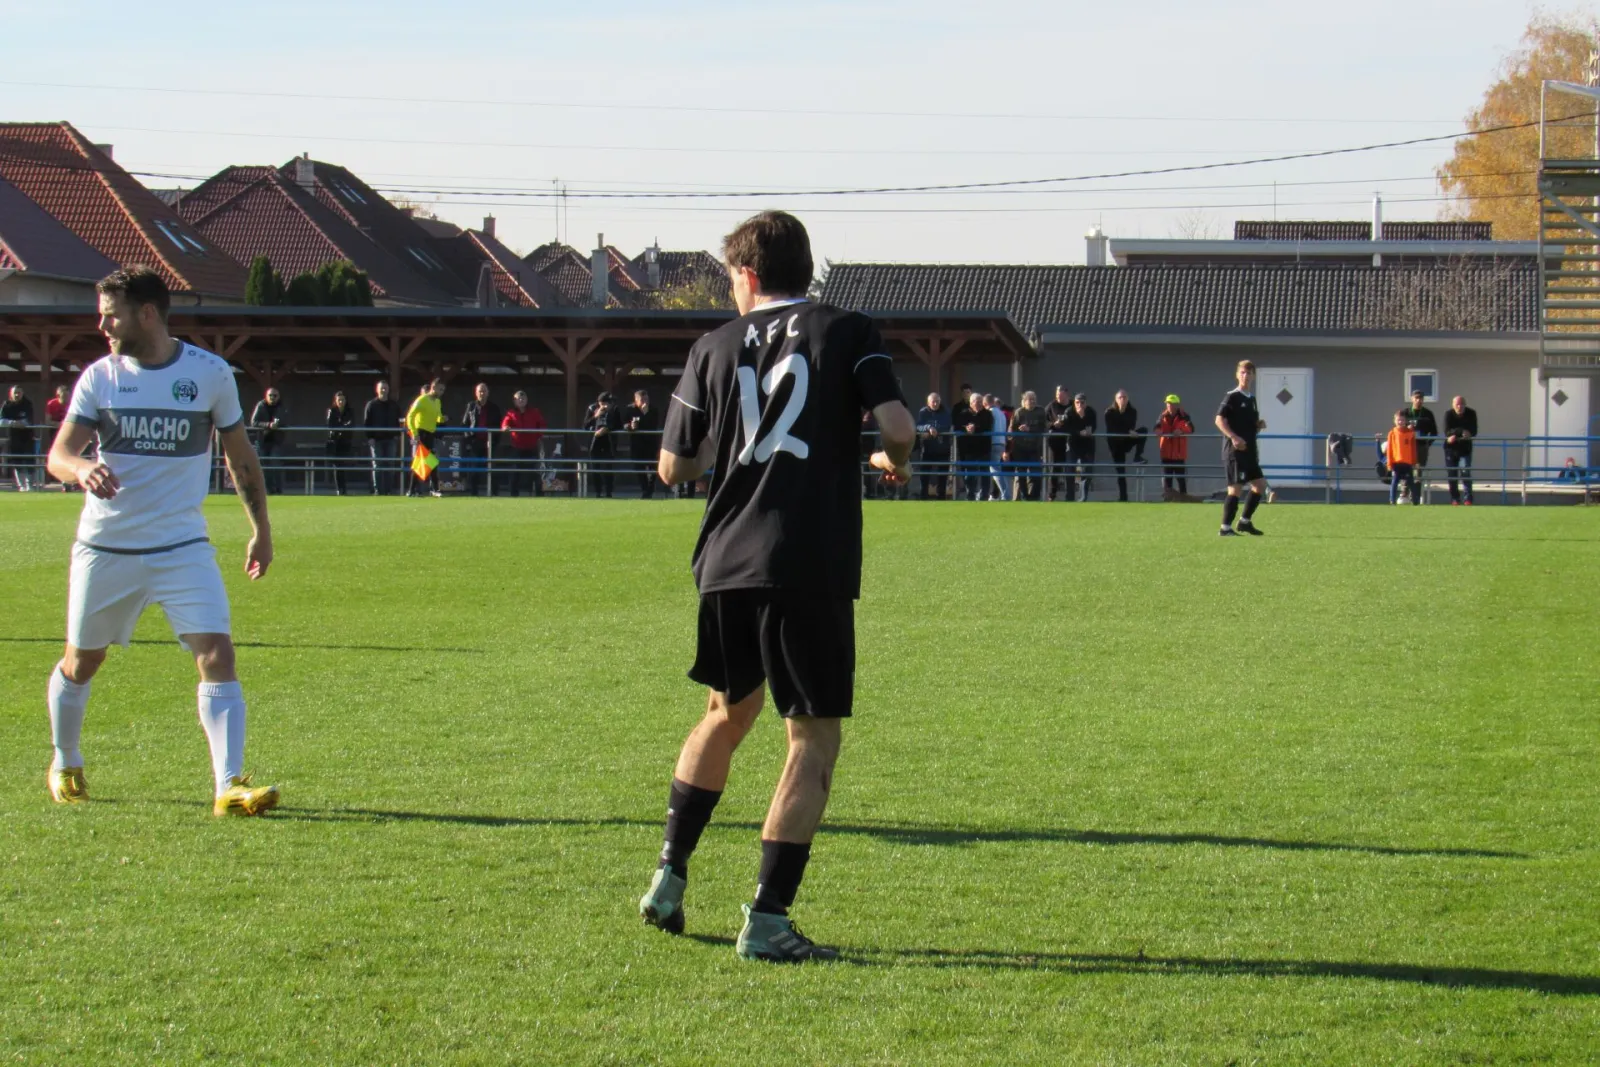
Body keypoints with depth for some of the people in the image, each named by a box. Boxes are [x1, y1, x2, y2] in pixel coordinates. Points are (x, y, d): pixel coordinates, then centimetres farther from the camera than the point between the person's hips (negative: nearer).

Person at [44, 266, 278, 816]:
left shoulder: (210, 374, -3)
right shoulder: (98, 377, -1)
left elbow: (240, 455, 9)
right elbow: (58, 453, -8)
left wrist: (261, 529, 12)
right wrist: (81, 469, -32)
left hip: (183, 548, -1)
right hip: (106, 547, 1)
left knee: (217, 656, -17)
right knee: (81, 662, 13)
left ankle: (230, 785, -19)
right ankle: (65, 766, 38)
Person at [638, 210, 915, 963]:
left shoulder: (716, 348, 10)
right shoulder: (847, 333, 2)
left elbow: (673, 467, 11)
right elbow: (898, 427, -11)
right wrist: (893, 463, 11)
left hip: (726, 563, 4)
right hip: (813, 569, -4)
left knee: (727, 711, 26)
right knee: (813, 740, 2)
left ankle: (668, 876, 25)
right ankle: (766, 920, -5)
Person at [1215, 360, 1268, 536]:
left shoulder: (1251, 399, 17)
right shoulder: (1232, 397, -7)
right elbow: (1219, 420, -16)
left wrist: (1259, 425, 3)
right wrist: (1233, 437, -26)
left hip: (1249, 450, 8)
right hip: (1234, 449, -8)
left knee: (1260, 485, 8)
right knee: (1235, 488, -10)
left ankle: (1245, 521, 19)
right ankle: (1225, 528, -5)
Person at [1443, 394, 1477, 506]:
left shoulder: (1471, 414, -8)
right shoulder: (1448, 414, -10)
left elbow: (1474, 432, -15)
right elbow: (1447, 431, -22)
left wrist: (1455, 434, -28)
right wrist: (1462, 432, -37)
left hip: (1465, 448, -1)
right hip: (1451, 448, 1)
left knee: (1465, 472, -12)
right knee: (1452, 475, 3)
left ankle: (1468, 498, -11)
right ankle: (1454, 499, 13)